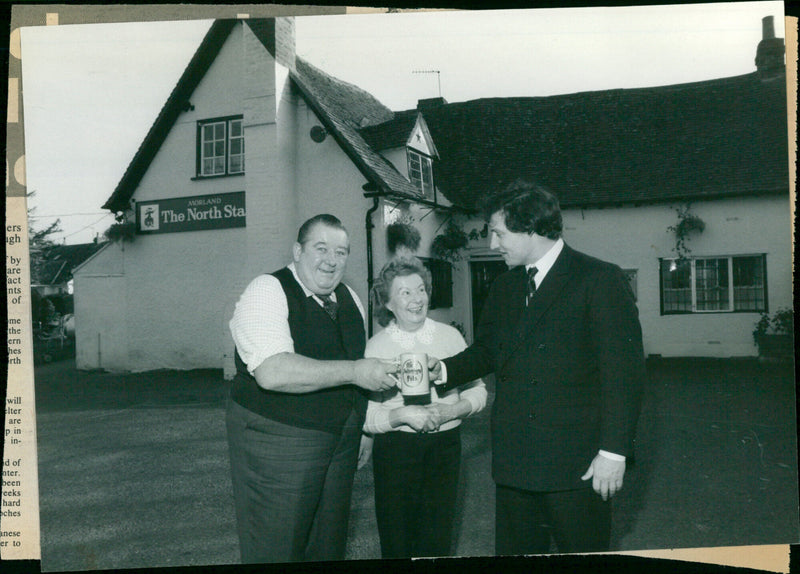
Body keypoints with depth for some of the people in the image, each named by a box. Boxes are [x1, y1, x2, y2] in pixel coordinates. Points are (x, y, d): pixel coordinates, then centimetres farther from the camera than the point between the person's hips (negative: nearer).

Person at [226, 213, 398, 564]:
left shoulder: (350, 299, 9)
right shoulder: (267, 292, -15)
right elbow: (272, 372, -29)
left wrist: (364, 429, 16)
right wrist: (354, 372, -29)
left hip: (341, 443, 7)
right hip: (275, 444, -7)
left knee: (329, 547, 18)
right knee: (276, 550, 3)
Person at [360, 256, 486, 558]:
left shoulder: (450, 336, 5)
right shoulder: (375, 347, -3)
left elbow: (477, 391, 7)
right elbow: (363, 415, -7)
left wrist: (449, 411, -11)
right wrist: (403, 415, -21)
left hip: (445, 445, 2)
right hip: (395, 451, -2)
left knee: (438, 540, 8)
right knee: (397, 544, 5)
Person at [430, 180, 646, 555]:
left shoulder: (601, 280, -7)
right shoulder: (504, 288, 13)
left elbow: (624, 372, -10)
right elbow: (486, 351, 20)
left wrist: (613, 451, -14)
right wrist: (445, 370, 2)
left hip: (576, 464, -5)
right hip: (513, 462, 6)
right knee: (514, 551, 13)